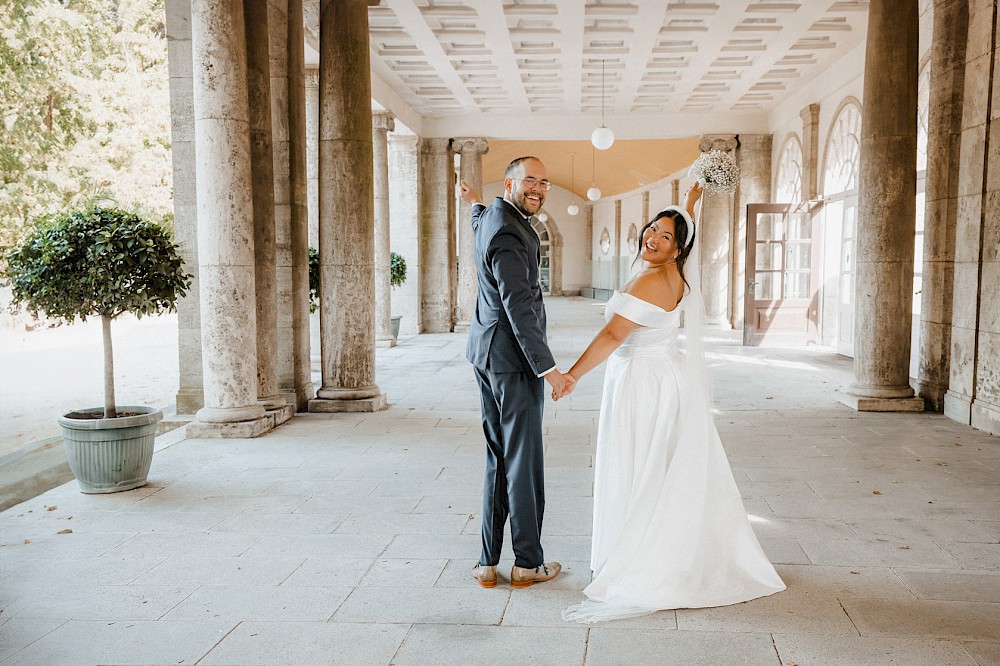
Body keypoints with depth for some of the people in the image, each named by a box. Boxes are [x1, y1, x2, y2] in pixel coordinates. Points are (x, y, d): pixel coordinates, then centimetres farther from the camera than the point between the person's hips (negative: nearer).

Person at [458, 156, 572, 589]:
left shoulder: (491, 217, 13)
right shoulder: (508, 233, -17)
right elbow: (518, 307, -24)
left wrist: (474, 204, 62)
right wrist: (548, 368, -23)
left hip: (487, 356, 10)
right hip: (513, 359, -10)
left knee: (498, 460, 13)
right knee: (523, 461, -1)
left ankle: (488, 562, 17)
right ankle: (528, 563, 10)